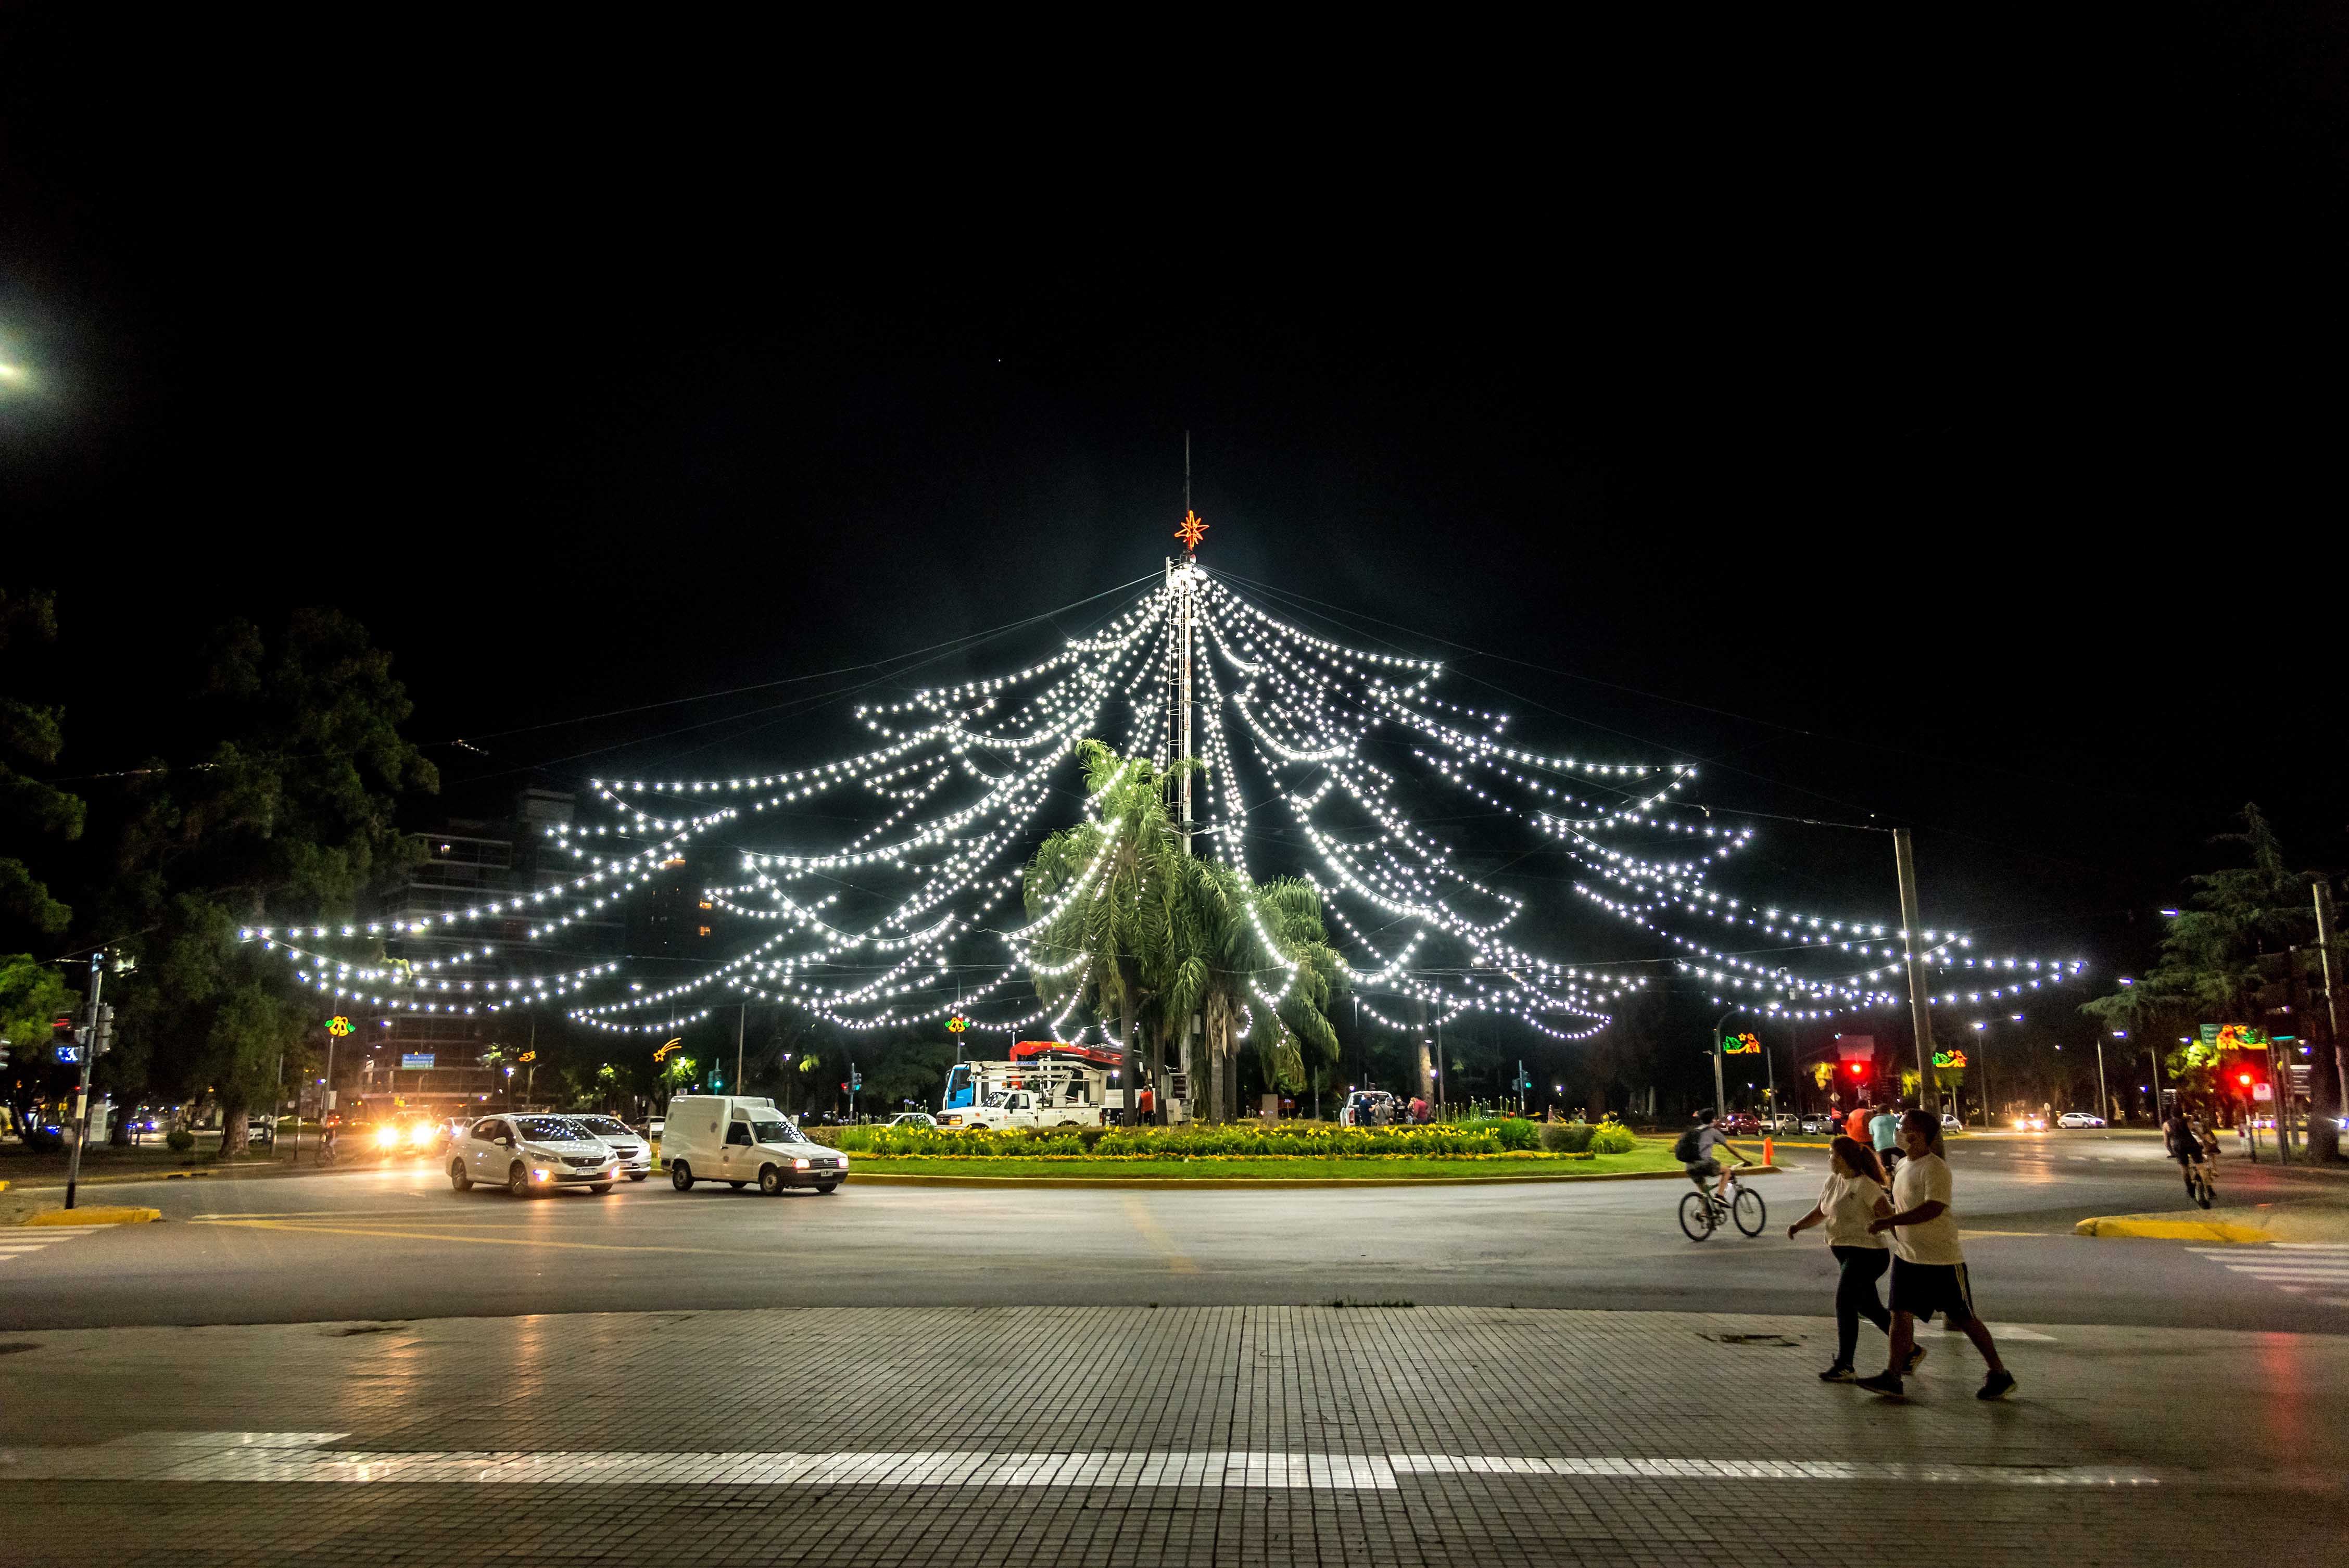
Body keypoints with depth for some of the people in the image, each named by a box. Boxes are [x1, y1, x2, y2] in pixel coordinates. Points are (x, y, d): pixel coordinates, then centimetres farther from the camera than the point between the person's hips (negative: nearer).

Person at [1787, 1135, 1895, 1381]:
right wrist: (1797, 1226, 0)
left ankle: (1843, 1367, -6)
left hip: (1866, 1253, -9)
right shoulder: (1833, 1181, 9)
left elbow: (1889, 1217, -19)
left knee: (1844, 1304, -12)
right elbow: (1820, 1212, 14)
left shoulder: (1865, 1185, -15)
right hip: (1845, 1251, 9)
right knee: (1868, 1307, 17)